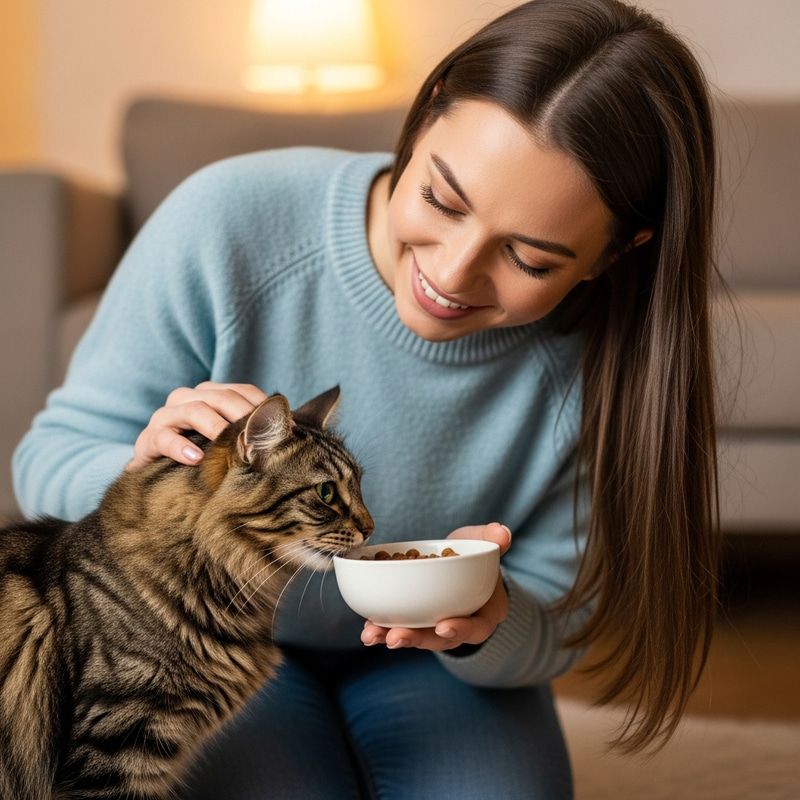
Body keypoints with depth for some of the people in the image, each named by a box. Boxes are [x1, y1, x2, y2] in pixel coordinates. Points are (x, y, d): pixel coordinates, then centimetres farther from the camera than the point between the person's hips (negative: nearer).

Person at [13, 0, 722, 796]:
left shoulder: (601, 364, -24)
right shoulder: (227, 223, -28)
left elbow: (552, 630, -11)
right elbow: (49, 458, -15)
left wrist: (486, 627, -35)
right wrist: (142, 478, -39)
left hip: (431, 662, 1)